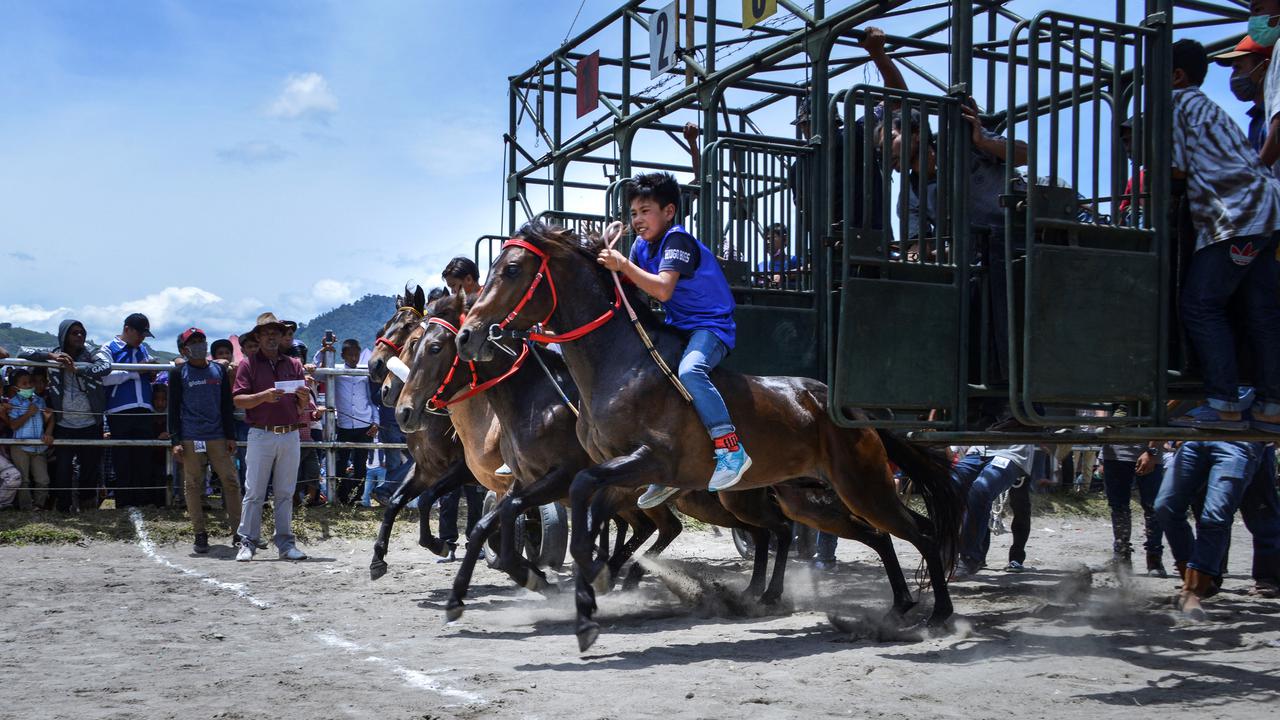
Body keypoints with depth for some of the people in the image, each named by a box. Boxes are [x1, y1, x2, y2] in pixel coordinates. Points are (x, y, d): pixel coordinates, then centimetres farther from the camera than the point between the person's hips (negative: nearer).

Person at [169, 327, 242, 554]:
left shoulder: (219, 371, 11)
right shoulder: (179, 374, 4)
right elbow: (173, 409, 3)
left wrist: (231, 436, 7)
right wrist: (175, 441, -5)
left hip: (218, 437, 2)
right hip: (190, 440, -2)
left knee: (231, 482, -3)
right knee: (193, 486, 1)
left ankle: (238, 532, 1)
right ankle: (200, 535, 9)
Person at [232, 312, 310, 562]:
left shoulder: (293, 364, 13)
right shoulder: (248, 364, 4)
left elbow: (304, 405, 13)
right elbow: (238, 400, -5)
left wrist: (304, 398, -11)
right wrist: (263, 396, -21)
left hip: (290, 435, 3)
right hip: (261, 435, -3)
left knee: (285, 493, 8)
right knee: (254, 492, -2)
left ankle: (286, 543, 12)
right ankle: (247, 543, 2)